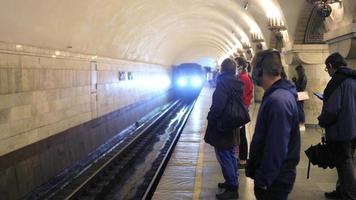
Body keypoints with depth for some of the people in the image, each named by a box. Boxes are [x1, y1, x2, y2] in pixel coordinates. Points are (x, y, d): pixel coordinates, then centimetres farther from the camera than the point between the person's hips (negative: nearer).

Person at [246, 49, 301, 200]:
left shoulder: (278, 101, -26)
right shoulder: (276, 95, 8)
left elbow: (276, 148, -28)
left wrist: (263, 180, -20)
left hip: (274, 180, -9)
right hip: (276, 175, 9)